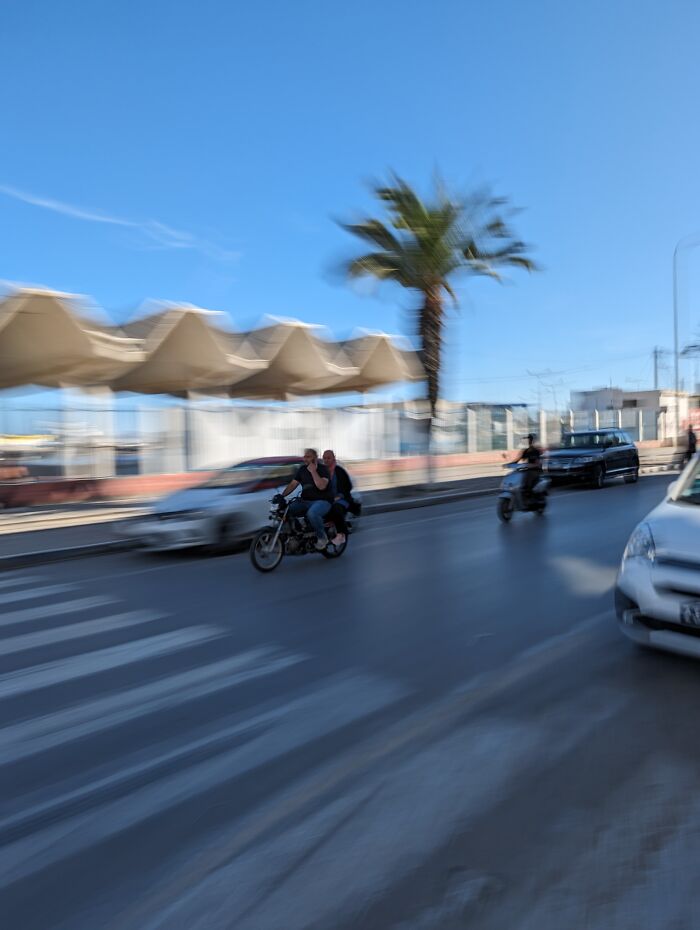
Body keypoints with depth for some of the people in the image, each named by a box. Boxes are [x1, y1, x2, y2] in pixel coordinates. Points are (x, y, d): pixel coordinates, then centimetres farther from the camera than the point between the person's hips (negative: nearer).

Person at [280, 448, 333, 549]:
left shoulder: (322, 469, -8)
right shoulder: (302, 469, 11)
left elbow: (322, 486, -23)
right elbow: (293, 484, 9)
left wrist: (313, 471, -23)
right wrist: (281, 496, -4)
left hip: (322, 501, -6)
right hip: (305, 501, 6)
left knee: (312, 513, -38)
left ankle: (322, 537, -14)